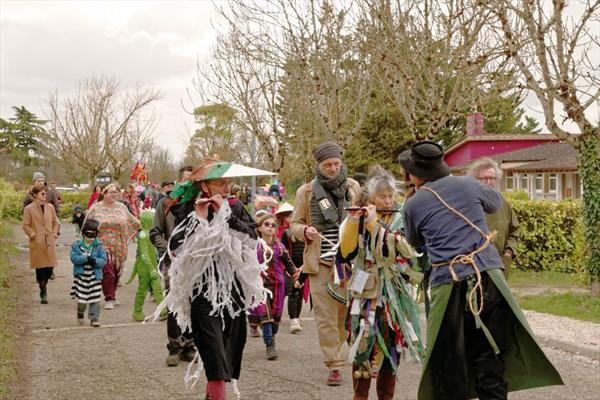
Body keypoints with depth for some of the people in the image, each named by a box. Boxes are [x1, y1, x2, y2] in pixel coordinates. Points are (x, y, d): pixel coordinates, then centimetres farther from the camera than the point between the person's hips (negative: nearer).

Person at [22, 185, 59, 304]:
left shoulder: (50, 207, 8)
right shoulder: (29, 209, -3)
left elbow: (55, 222, 17)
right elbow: (26, 226, 0)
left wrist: (54, 233, 4)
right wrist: (33, 235, -10)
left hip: (50, 242, 4)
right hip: (37, 243, -4)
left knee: (50, 267, 2)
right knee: (40, 268, -3)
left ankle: (44, 284, 30)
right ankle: (43, 293, 9)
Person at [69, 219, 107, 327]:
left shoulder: (99, 247, 1)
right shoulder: (76, 245, 0)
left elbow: (103, 260, -6)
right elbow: (74, 258, -11)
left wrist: (95, 261, -25)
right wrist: (86, 258, -22)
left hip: (95, 277, 1)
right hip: (81, 276, 0)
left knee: (95, 299, 2)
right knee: (81, 299, 4)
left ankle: (94, 318, 12)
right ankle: (80, 313, 32)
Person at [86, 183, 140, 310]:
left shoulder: (122, 208, 9)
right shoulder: (95, 208, 1)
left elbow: (135, 223, 18)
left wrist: (128, 237, 15)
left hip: (119, 248, 4)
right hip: (103, 247, -4)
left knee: (116, 274, 9)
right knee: (108, 273, -13)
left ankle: (112, 296, 26)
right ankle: (108, 299, -4)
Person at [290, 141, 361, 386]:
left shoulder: (353, 187, 7)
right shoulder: (306, 191, 3)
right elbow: (294, 223, 10)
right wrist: (305, 231, -12)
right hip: (320, 263, -1)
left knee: (348, 311, 5)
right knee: (325, 316, -2)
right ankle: (334, 365, 4)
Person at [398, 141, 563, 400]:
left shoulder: (414, 204, 2)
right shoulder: (467, 185, 7)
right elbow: (496, 202, 27)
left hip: (449, 284, -2)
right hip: (489, 277, 2)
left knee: (448, 368, 9)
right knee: (491, 361, 9)